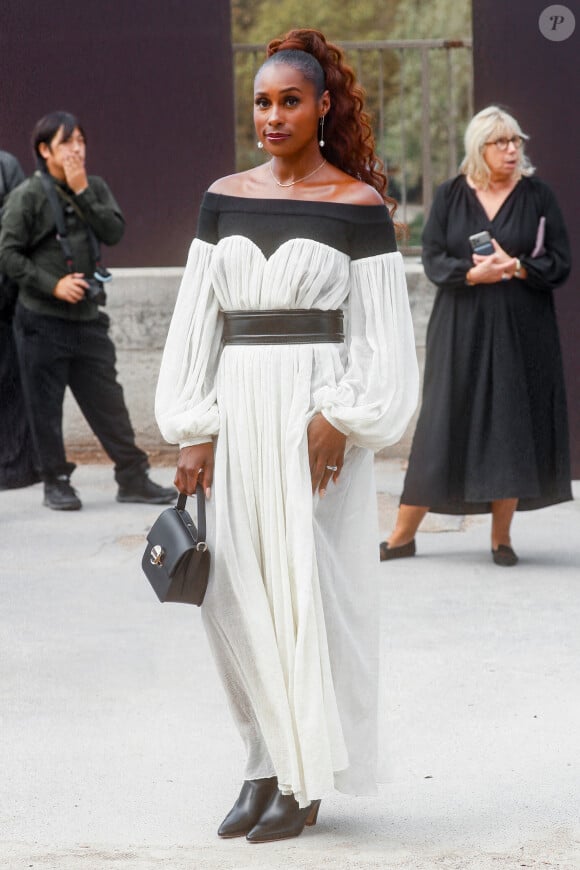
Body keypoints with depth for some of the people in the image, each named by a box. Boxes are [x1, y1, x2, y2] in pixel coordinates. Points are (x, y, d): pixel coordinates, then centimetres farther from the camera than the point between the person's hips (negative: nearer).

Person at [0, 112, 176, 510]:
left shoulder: (95, 188, 9)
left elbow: (115, 231, -4)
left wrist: (82, 192, -11)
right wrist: (52, 284, -15)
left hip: (88, 317, 4)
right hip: (43, 320, -4)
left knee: (108, 402, 6)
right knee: (46, 406, 3)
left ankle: (133, 478, 11)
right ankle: (56, 482, 14)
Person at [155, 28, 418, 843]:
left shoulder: (360, 205, -2)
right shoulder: (225, 199, 9)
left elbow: (381, 332, -3)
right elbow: (197, 320, 9)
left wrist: (340, 418, -14)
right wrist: (194, 429, 2)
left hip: (317, 408, -4)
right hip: (238, 408, 4)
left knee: (311, 584, -1)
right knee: (238, 589, 3)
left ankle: (307, 778, 10)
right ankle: (267, 760, 16)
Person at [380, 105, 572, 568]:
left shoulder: (538, 195, 2)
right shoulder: (451, 195, 4)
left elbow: (560, 263, 0)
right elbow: (433, 259, -1)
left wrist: (513, 267, -17)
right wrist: (474, 273, -19)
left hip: (521, 330, 0)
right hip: (461, 329, 0)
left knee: (512, 426, -1)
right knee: (443, 424, 1)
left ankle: (501, 536, 10)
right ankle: (403, 534, 7)